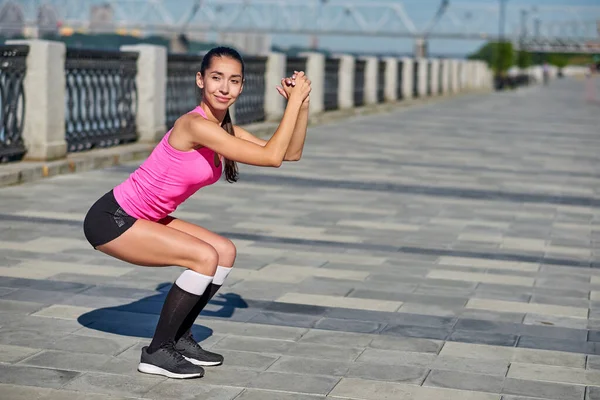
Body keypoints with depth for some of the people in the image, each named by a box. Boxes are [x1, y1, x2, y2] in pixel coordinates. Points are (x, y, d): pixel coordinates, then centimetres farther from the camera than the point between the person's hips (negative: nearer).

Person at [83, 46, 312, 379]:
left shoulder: (225, 130, 3)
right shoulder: (194, 125, -25)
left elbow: (291, 153, 5)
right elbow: (271, 157, -28)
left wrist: (302, 105, -6)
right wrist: (294, 101, -23)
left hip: (143, 219, 10)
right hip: (110, 219, -10)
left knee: (225, 252, 7)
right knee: (205, 257, -20)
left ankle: (180, 339, 17)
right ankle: (156, 352, -6)